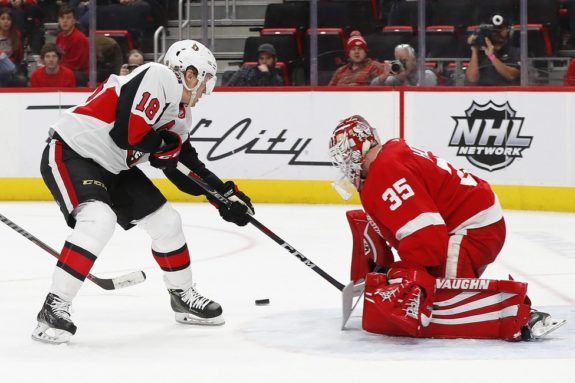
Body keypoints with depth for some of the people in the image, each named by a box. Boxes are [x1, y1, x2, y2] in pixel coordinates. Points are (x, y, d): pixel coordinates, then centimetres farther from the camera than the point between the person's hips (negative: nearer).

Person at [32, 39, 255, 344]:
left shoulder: (180, 114, 10)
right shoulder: (157, 79, -21)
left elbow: (189, 166, 17)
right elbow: (127, 133, -28)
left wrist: (225, 193, 11)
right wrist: (164, 145, -12)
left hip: (113, 167, 10)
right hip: (71, 153, -10)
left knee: (165, 221, 11)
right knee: (99, 219, -31)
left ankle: (183, 296, 32)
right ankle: (54, 308, -27)